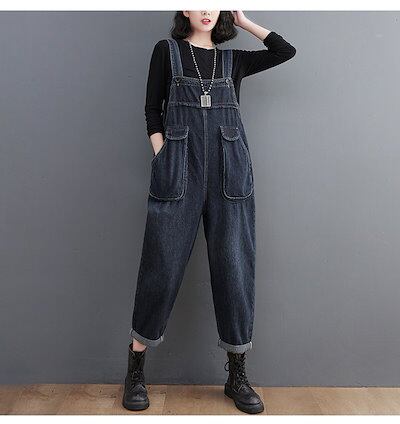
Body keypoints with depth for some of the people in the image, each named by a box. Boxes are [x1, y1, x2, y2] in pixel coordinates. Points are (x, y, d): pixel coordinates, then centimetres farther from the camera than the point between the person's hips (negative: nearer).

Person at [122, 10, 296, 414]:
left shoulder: (233, 59, 20)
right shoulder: (166, 50, 14)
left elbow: (285, 50, 14)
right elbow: (152, 111, 9)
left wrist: (242, 20, 21)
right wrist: (162, 158, -4)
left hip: (229, 171, 2)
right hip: (179, 170, -2)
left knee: (235, 266, 0)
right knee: (162, 265, -3)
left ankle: (237, 376, 14)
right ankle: (135, 369, 14)